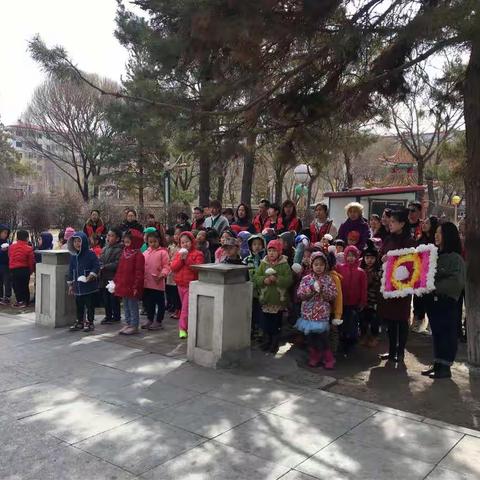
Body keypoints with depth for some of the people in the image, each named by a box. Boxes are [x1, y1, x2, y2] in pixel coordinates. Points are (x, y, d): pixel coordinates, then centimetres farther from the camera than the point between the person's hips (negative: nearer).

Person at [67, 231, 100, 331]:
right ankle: (79, 322, 26)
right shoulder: (73, 256, 9)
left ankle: (90, 322, 13)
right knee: (79, 305, 14)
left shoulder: (90, 254, -10)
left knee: (90, 305, 2)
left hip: (89, 286, -6)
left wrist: (91, 275, -22)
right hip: (78, 286, 6)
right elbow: (71, 270, 14)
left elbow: (96, 266, -12)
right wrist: (70, 284, 14)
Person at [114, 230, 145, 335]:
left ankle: (134, 326, 10)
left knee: (133, 306, 1)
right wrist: (116, 281, 14)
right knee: (126, 306, 16)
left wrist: (136, 286, -19)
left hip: (132, 286, -8)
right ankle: (128, 324, 26)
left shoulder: (138, 255, -13)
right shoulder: (124, 253, 12)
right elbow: (120, 269, 17)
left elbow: (139, 272, -17)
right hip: (123, 285, 8)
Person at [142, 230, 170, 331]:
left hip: (158, 283, -6)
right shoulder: (146, 252, 11)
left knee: (160, 302, 5)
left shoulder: (162, 252, -6)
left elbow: (166, 266, -10)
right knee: (148, 302, 16)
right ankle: (150, 319, 31)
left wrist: (162, 274, -26)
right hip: (146, 282, 6)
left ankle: (158, 322, 16)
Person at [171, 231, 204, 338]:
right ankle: (188, 327, 24)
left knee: (186, 308, -8)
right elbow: (173, 267, 2)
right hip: (180, 284, 6)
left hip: (191, 285, -6)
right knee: (185, 306, 14)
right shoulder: (179, 253, 12)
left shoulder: (197, 254, -4)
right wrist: (180, 259, -13)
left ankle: (183, 328, -5)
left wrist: (187, 259, -21)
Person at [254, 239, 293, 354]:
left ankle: (275, 342, 20)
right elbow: (256, 278, 1)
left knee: (277, 322, 7)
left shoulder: (284, 265, -5)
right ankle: (267, 340, 27)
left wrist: (277, 279, -24)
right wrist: (264, 280, -18)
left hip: (279, 300, -3)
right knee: (266, 322, 12)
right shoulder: (263, 264, 4)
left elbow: (289, 280, -13)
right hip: (266, 298, 3)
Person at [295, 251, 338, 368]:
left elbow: (333, 295, -5)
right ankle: (314, 357, 26)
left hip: (322, 314, -2)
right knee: (310, 337, 9)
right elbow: (300, 294, -7)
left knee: (323, 337, -2)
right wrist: (312, 288, -20)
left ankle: (328, 359, 14)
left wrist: (322, 288, -18)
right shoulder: (306, 279, 2)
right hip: (308, 313, 2)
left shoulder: (328, 279, 1)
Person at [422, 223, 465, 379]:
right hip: (433, 300, 7)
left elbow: (457, 282, -20)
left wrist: (436, 287, -22)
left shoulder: (455, 258, -10)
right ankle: (437, 364, 20)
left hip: (447, 301, -7)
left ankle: (445, 367, 7)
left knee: (447, 333, 0)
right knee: (436, 332, 12)